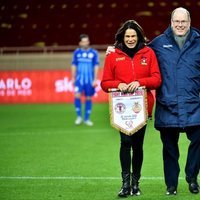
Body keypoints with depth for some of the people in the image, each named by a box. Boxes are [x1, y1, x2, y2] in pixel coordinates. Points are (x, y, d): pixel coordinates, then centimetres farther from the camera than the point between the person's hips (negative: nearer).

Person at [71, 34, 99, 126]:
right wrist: (73, 78, 6)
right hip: (79, 78, 0)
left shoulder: (94, 53, 1)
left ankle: (86, 119, 14)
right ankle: (79, 116, -2)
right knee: (77, 95, -16)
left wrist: (95, 80, -5)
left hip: (90, 80, 0)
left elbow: (96, 67, 1)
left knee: (88, 98, 4)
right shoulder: (77, 52, 5)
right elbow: (74, 66, 10)